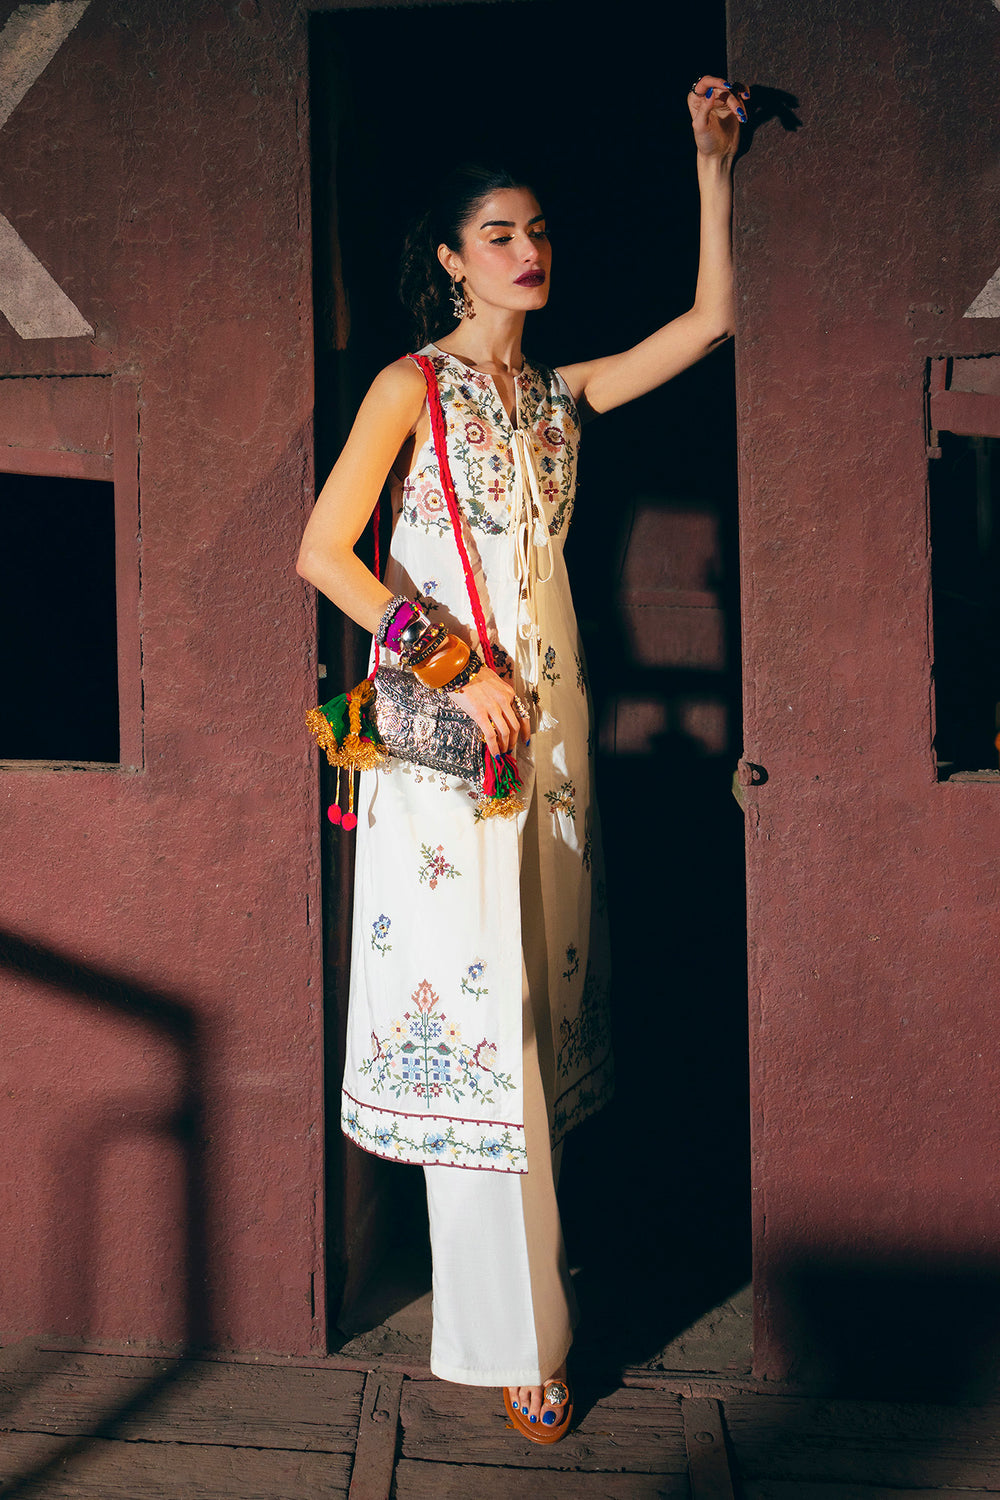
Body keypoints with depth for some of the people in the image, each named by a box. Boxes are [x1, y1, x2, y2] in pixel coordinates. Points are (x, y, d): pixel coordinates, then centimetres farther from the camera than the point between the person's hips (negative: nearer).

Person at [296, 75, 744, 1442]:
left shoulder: (561, 394, 16)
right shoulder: (412, 387, -1)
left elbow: (710, 318, 14)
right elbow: (323, 552, -9)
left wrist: (712, 162, 12)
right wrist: (453, 664, -14)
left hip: (547, 717, 6)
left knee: (539, 996, 9)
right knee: (470, 1008, -4)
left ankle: (524, 1263, 25)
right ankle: (511, 1336, 6)